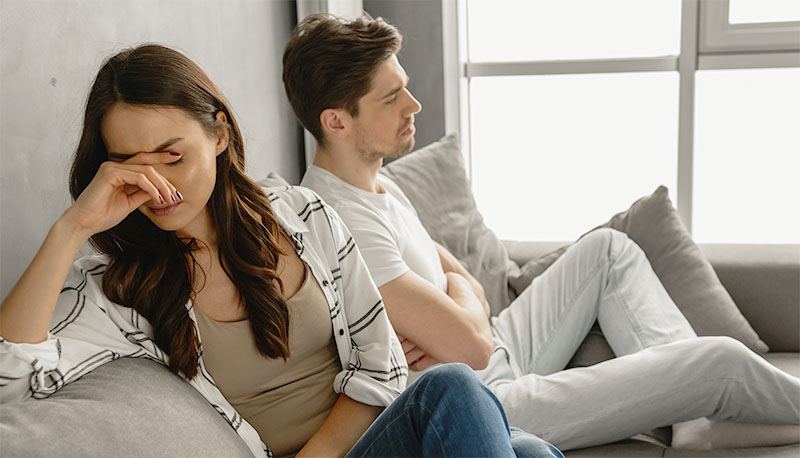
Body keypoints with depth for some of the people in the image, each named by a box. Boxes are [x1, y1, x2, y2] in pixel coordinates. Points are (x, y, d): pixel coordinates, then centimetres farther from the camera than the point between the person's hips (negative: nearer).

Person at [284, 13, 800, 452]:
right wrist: (456, 289, -4)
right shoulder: (345, 222, -26)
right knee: (722, 360, -14)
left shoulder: (379, 186, 7)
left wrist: (446, 339, -15)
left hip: (498, 360, 10)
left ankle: (700, 422, 7)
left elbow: (469, 289, 9)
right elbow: (472, 346, -27)